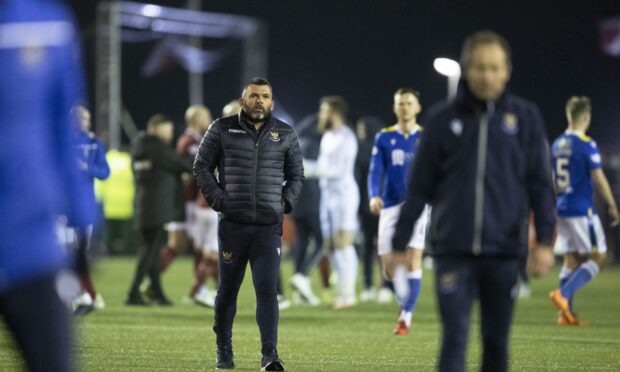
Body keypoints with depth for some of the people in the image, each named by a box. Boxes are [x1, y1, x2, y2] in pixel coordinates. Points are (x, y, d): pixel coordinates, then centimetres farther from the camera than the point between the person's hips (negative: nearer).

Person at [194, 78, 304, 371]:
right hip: (232, 224, 0)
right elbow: (202, 167, 6)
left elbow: (296, 174, 18)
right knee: (227, 289, 8)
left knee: (267, 289, -9)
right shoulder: (222, 129, 3)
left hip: (269, 226, 0)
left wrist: (285, 203, 3)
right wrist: (218, 200, -5)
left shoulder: (285, 134, 9)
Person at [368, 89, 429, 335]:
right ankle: (405, 301, 28)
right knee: (389, 265, -1)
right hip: (391, 205, 2)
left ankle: (406, 317, -10)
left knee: (413, 258, -16)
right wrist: (374, 196, -16)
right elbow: (375, 171, 0)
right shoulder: (384, 138, 8)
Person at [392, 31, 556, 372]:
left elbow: (540, 183, 4)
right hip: (453, 250, -1)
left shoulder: (524, 117, 4)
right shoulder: (443, 119, 3)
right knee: (454, 338, -8)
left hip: (503, 250, 1)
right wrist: (399, 244, 8)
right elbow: (419, 187, 7)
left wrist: (544, 240, -4)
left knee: (497, 340, 7)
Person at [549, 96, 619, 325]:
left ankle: (567, 313, 8)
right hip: (582, 210, -8)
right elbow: (599, 180, -12)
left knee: (572, 259, 11)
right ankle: (564, 294, -15)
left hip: (562, 210, 8)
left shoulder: (557, 145, 11)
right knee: (598, 257, 0)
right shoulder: (587, 145, -12)